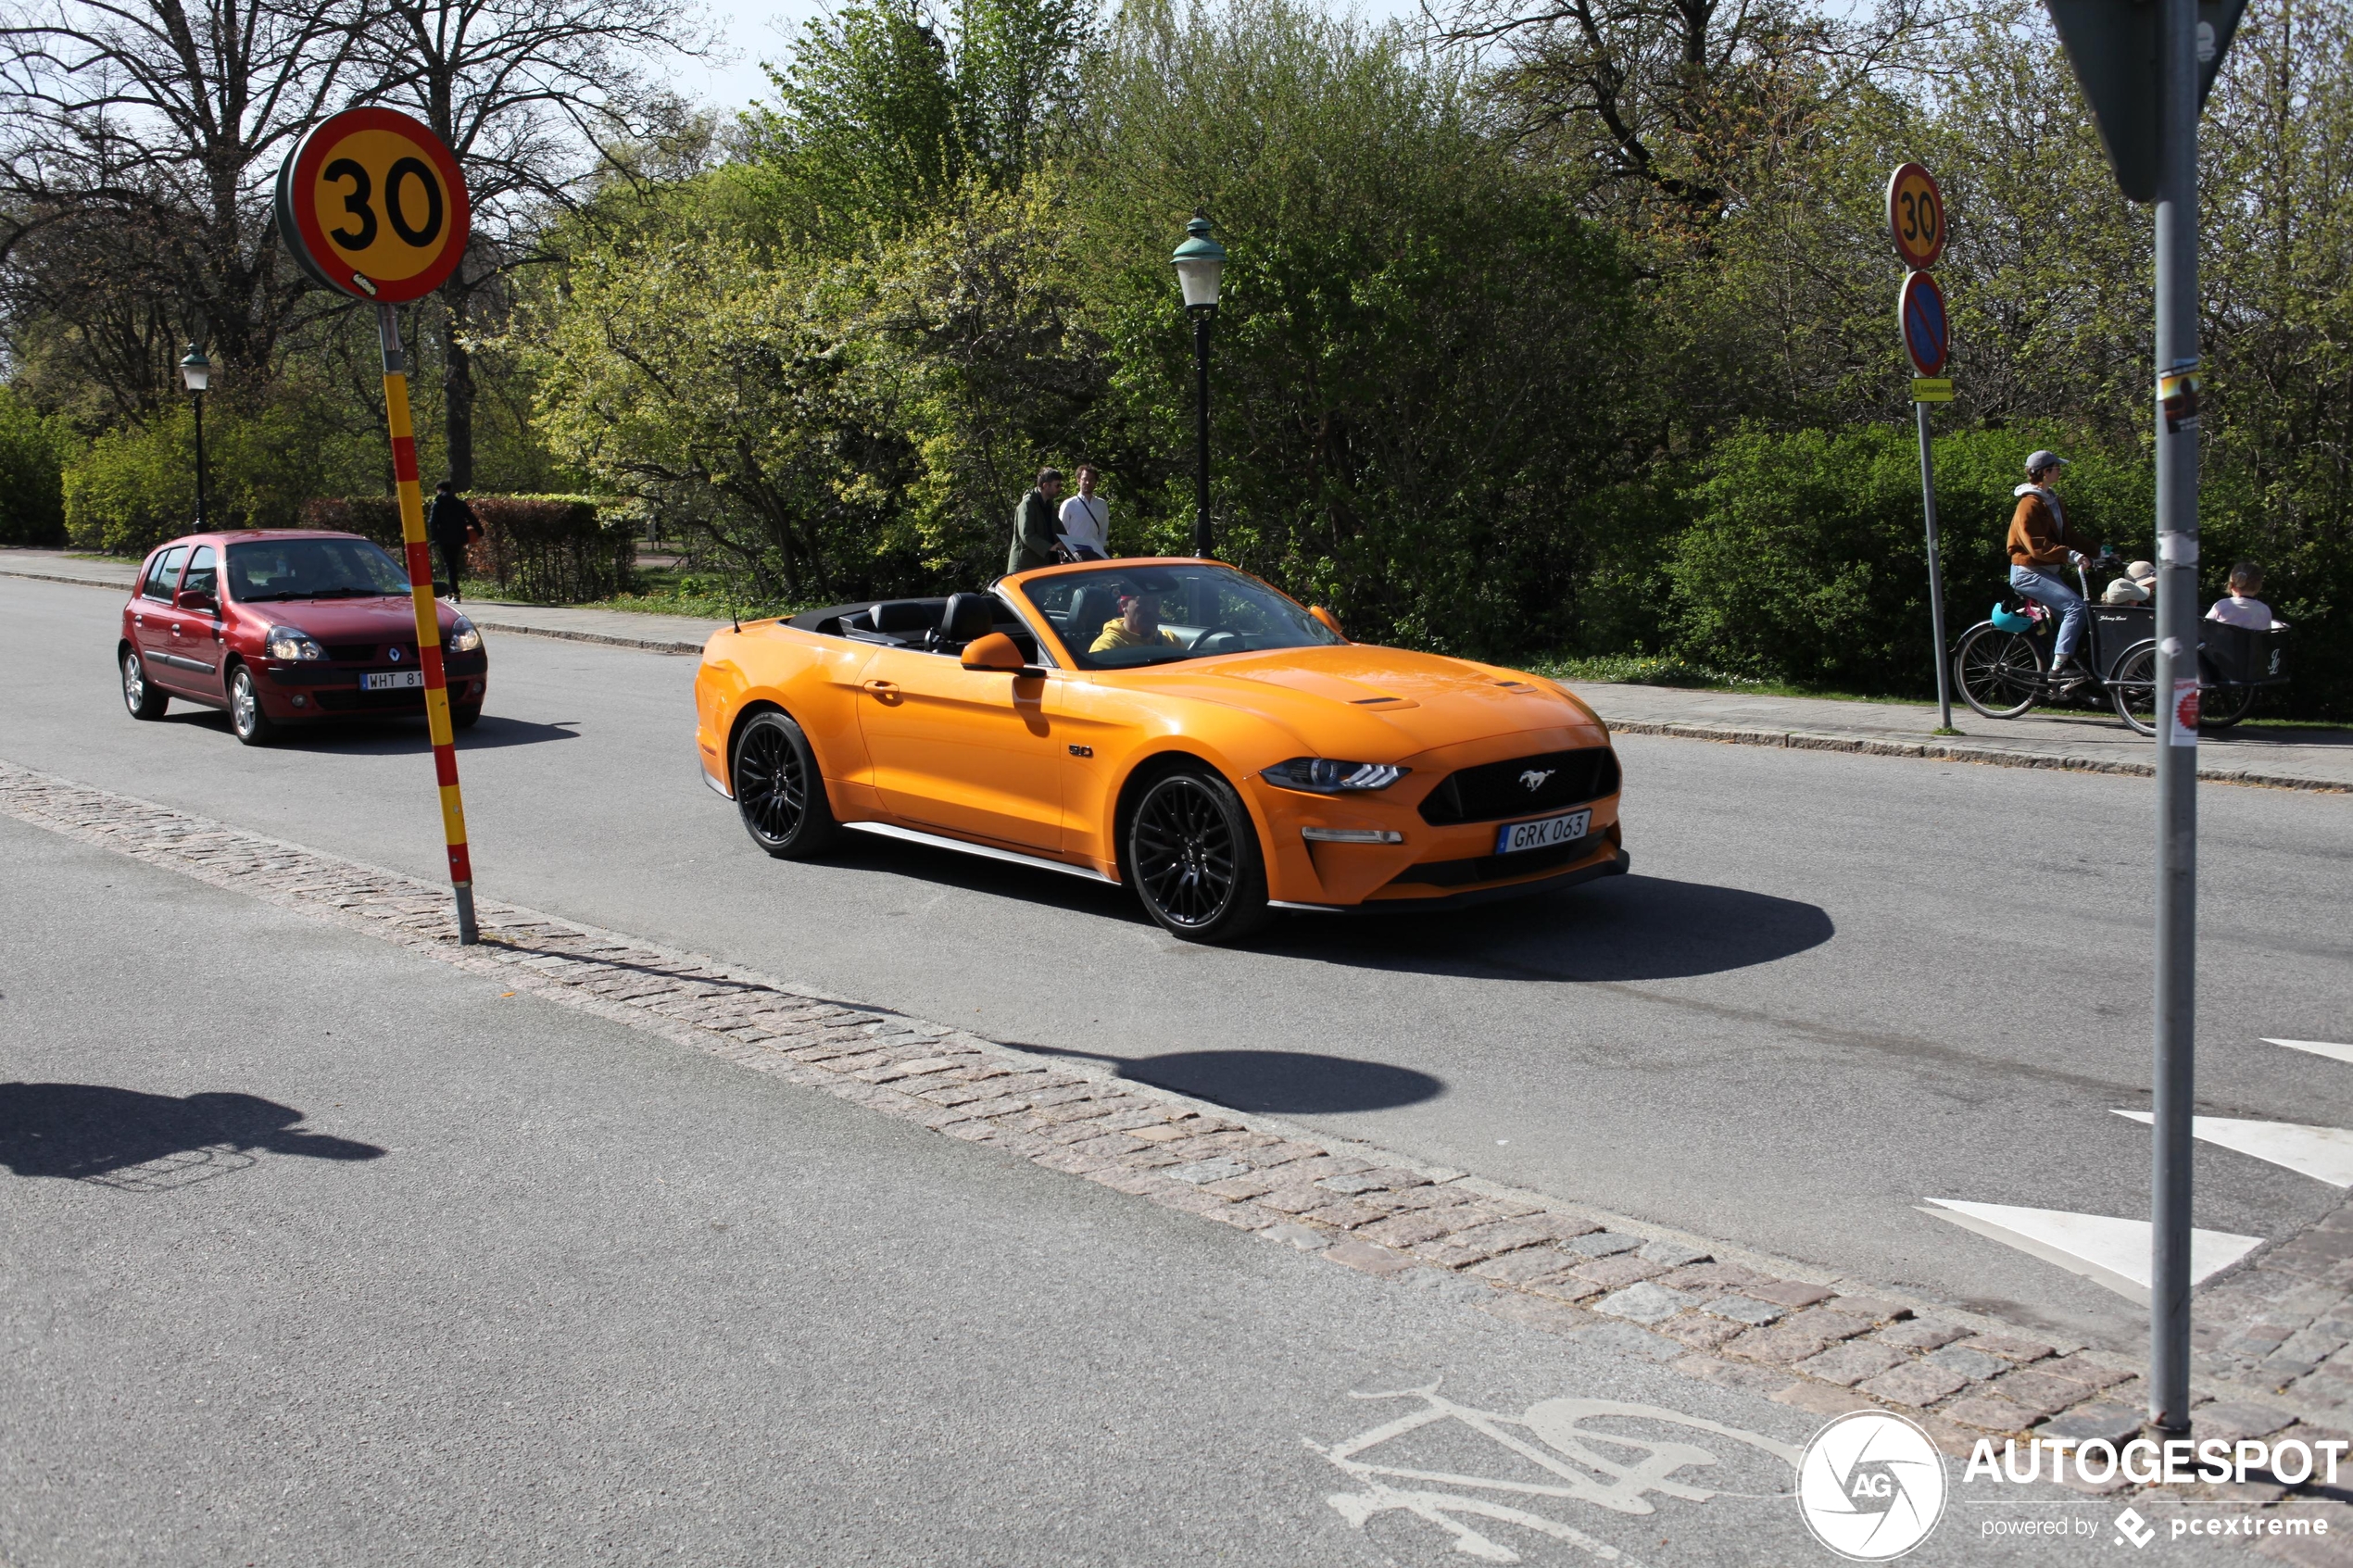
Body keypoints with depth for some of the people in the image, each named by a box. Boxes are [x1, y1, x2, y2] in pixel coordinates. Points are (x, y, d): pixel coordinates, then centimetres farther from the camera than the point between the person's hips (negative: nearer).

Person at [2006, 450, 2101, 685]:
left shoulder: (2052, 500, 15)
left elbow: (2066, 535, 15)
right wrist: (2070, 555, -30)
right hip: (2028, 572, -10)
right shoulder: (2030, 505, -16)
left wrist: (2097, 548, 6)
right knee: (2075, 606, -21)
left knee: (2077, 613, 4)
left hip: (2045, 572, 10)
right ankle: (2059, 666, -20)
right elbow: (2037, 546, -23)